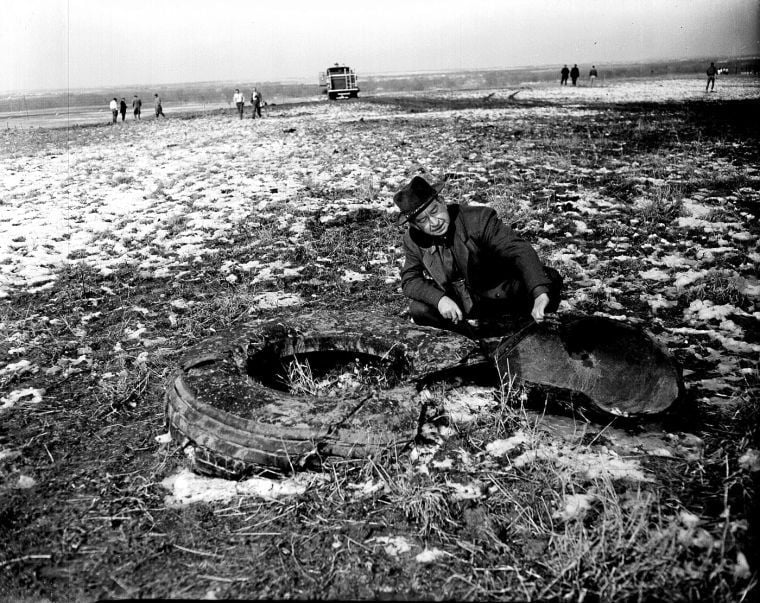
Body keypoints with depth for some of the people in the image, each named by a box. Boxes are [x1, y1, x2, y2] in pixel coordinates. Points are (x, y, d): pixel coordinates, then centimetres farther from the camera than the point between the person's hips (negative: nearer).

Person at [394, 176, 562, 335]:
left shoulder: (479, 218, -22)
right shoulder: (412, 239, -11)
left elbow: (519, 251, -31)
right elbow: (410, 279, -8)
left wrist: (540, 293, -48)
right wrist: (439, 299, -30)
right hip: (457, 305, 3)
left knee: (550, 278, -25)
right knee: (418, 309, -23)